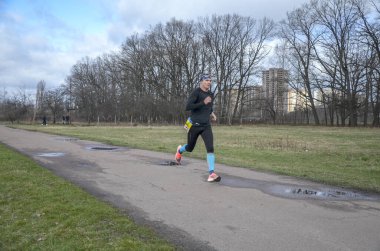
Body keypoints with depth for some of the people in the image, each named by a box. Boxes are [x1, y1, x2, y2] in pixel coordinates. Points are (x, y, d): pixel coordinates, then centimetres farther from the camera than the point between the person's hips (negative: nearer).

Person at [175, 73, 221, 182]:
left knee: (210, 148, -14)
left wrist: (211, 113, 12)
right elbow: (187, 107, -21)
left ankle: (212, 174, -14)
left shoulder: (211, 94, 9)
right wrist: (203, 103, -27)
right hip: (194, 125, -4)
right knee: (190, 148, 14)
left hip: (206, 126, 4)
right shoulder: (196, 92, -11)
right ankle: (179, 150, 50)